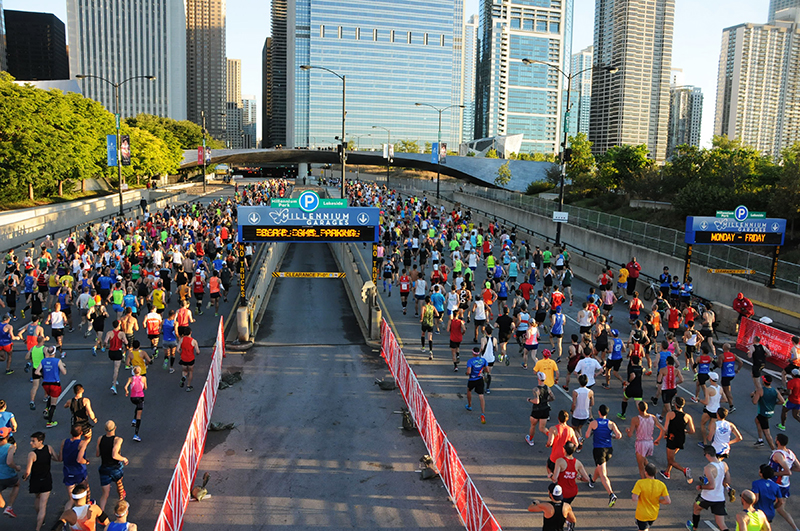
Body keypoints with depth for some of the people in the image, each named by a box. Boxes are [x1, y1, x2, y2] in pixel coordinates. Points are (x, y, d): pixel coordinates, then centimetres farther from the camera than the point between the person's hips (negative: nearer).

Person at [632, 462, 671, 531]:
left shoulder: (640, 483, -23)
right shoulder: (661, 485, -12)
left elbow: (634, 499, -28)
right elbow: (668, 501, -11)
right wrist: (658, 501, 6)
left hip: (642, 515, -5)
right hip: (654, 515, 5)